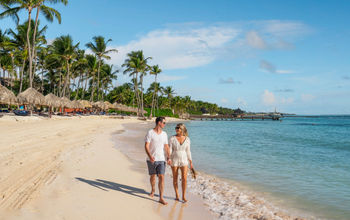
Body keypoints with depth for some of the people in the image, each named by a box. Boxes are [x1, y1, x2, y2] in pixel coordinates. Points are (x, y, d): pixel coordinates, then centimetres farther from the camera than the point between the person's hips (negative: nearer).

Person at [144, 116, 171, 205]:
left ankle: (161, 198, -5)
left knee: (161, 177, -7)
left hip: (161, 159, 2)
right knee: (152, 176, 14)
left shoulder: (164, 134, 7)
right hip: (151, 159, -2)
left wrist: (168, 158, 1)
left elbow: (166, 147, 11)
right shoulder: (150, 133, -7)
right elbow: (146, 146, -13)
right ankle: (153, 190, 42)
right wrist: (150, 156, -28)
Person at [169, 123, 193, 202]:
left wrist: (191, 162, 6)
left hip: (184, 161, 1)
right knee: (175, 179, 7)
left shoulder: (187, 139, 1)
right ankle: (177, 195, 22)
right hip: (174, 161, -1)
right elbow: (170, 150, -7)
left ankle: (184, 196, 7)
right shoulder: (172, 138, -5)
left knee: (184, 179, -7)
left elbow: (188, 151, 6)